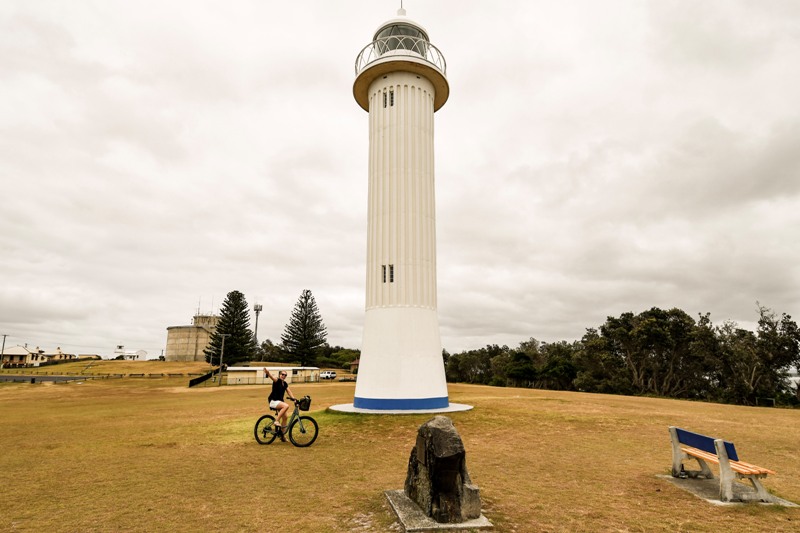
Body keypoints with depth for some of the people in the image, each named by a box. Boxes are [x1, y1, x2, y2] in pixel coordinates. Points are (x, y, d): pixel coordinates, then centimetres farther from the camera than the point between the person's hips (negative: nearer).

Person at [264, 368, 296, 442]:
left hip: (280, 401, 8)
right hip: (273, 401, -7)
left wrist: (293, 398, -9)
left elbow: (289, 392, 8)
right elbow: (272, 377, -32)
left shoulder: (285, 384, 11)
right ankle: (276, 421, -22)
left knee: (285, 417, 3)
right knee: (286, 406, -31)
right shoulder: (277, 381, -11)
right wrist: (267, 372, -54)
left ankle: (282, 434, 16)